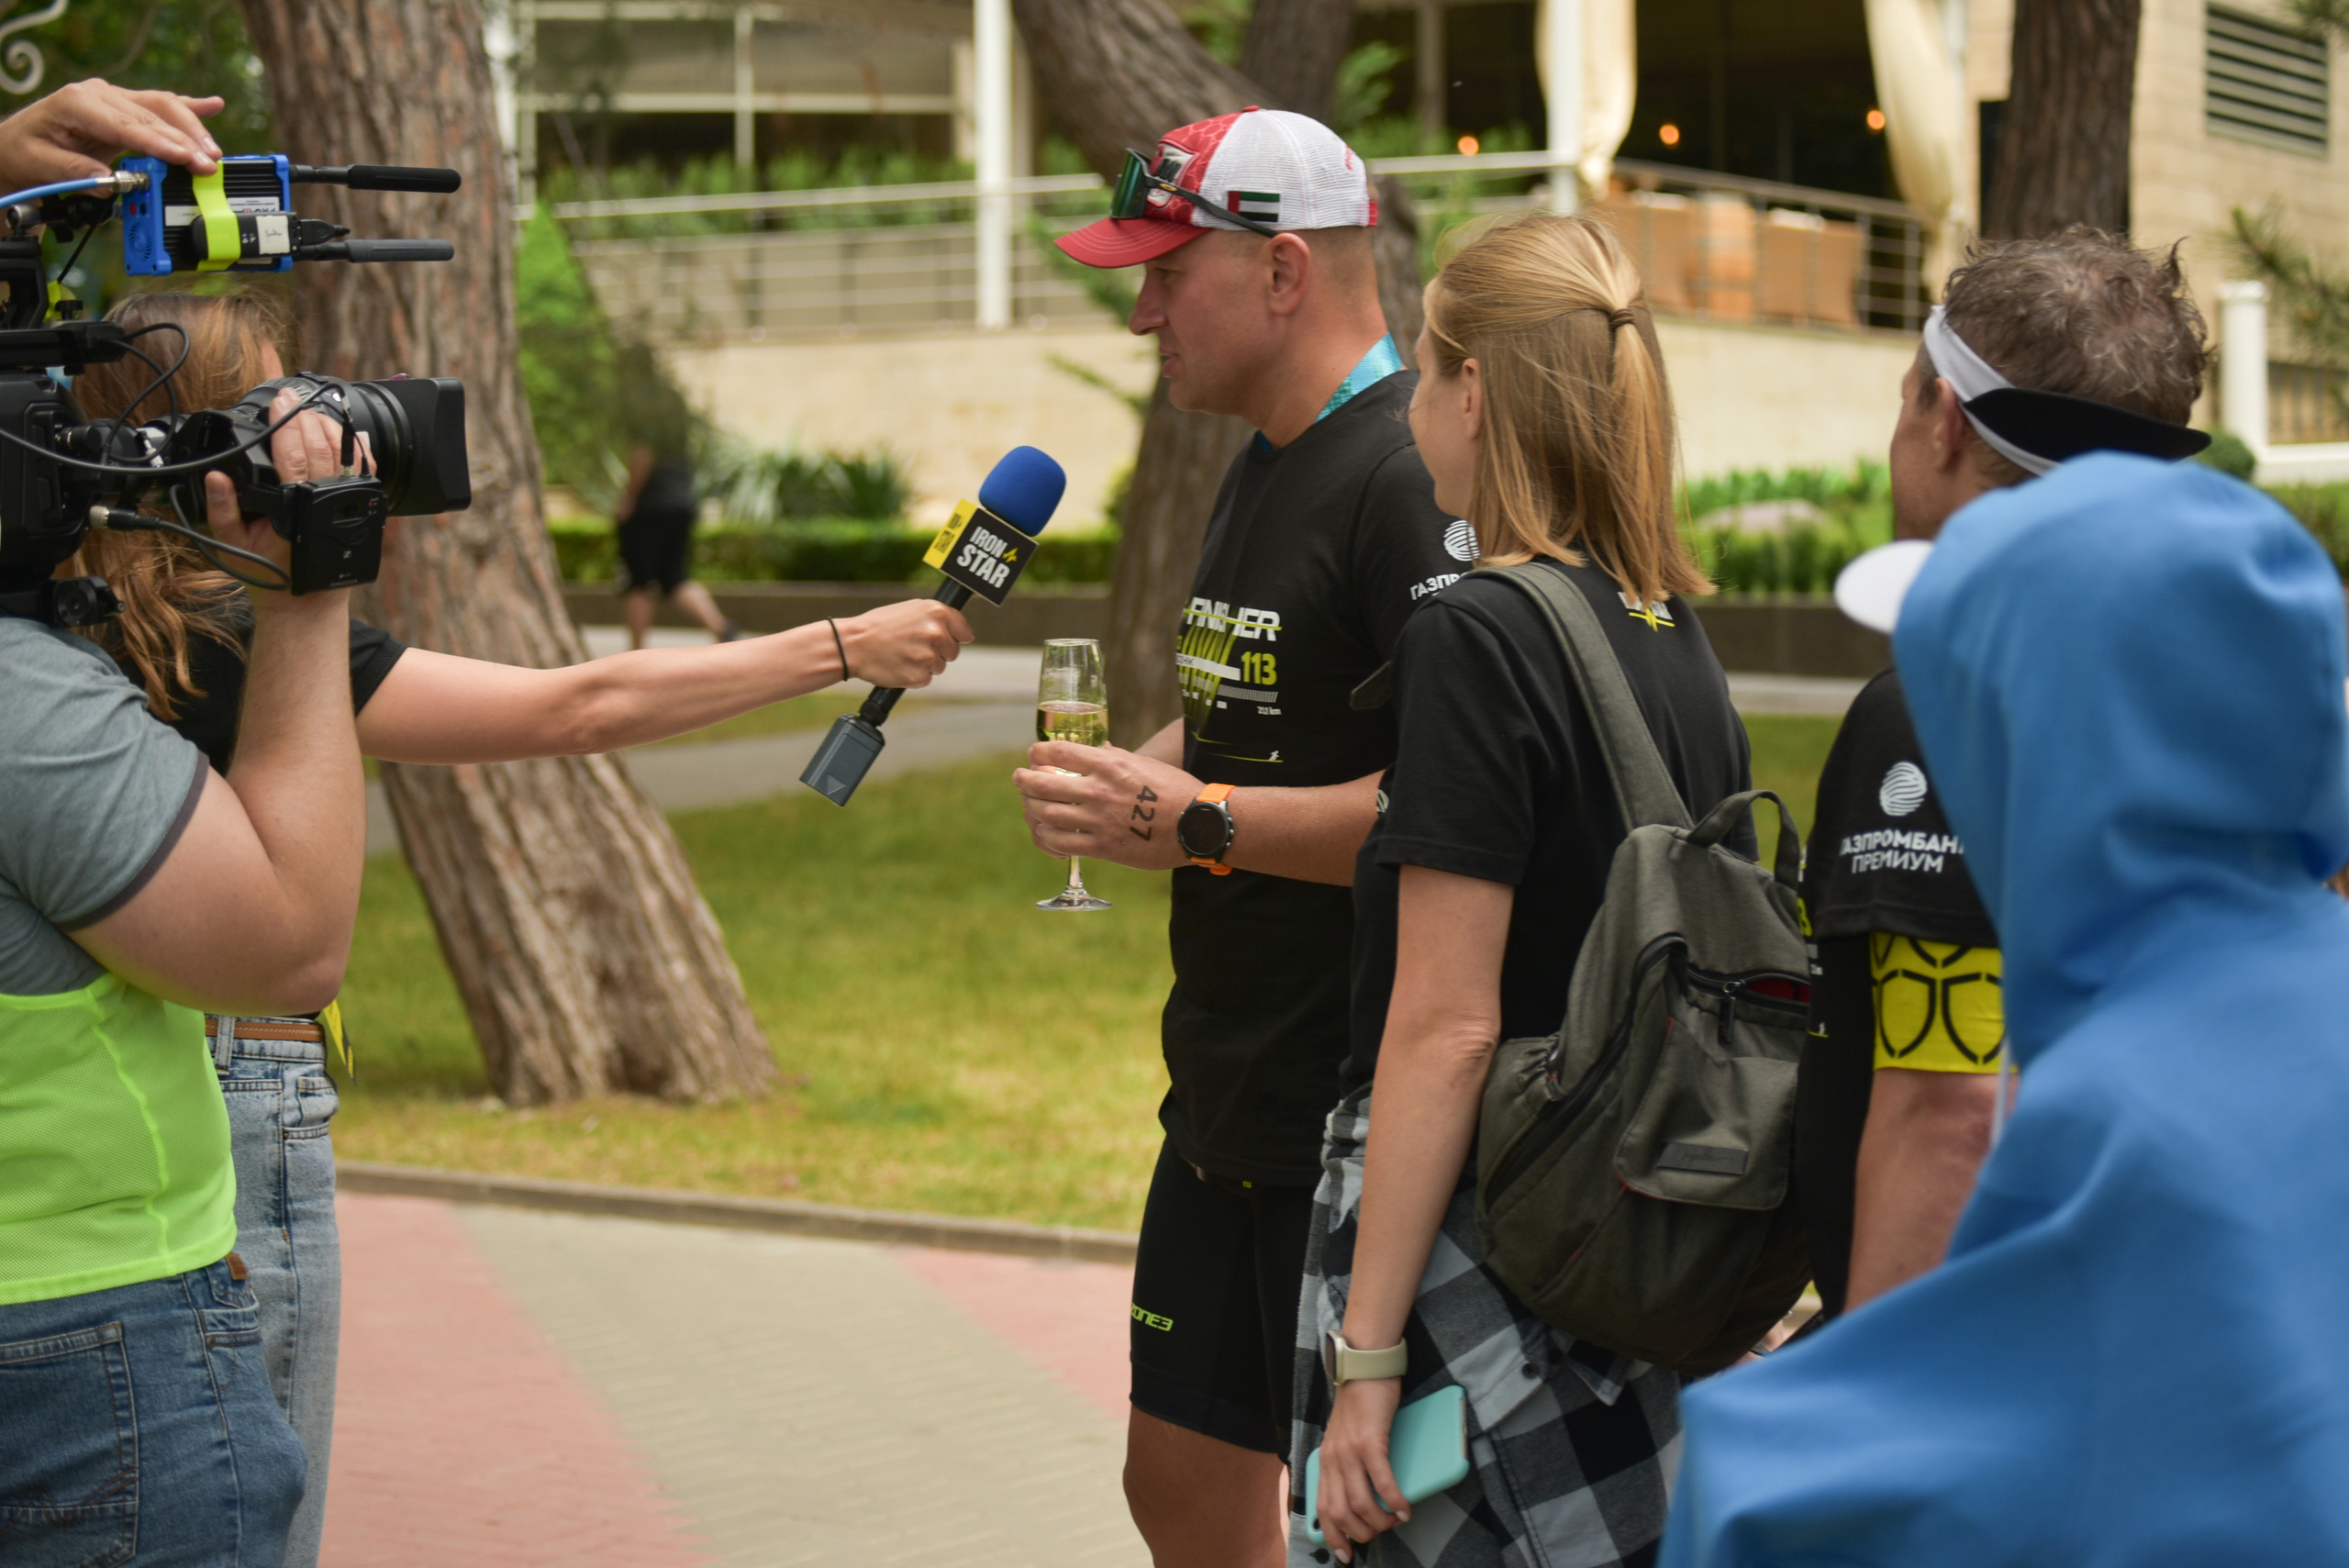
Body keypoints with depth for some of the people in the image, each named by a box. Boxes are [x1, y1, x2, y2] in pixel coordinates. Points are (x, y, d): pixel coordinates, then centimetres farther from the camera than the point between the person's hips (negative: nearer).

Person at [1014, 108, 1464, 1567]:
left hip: (1362, 1119, -10)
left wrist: (1197, 822, -22)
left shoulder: (1411, 481, -18)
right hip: (1234, 1100, 10)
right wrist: (1136, 775, 5)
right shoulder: (1264, 466, 15)